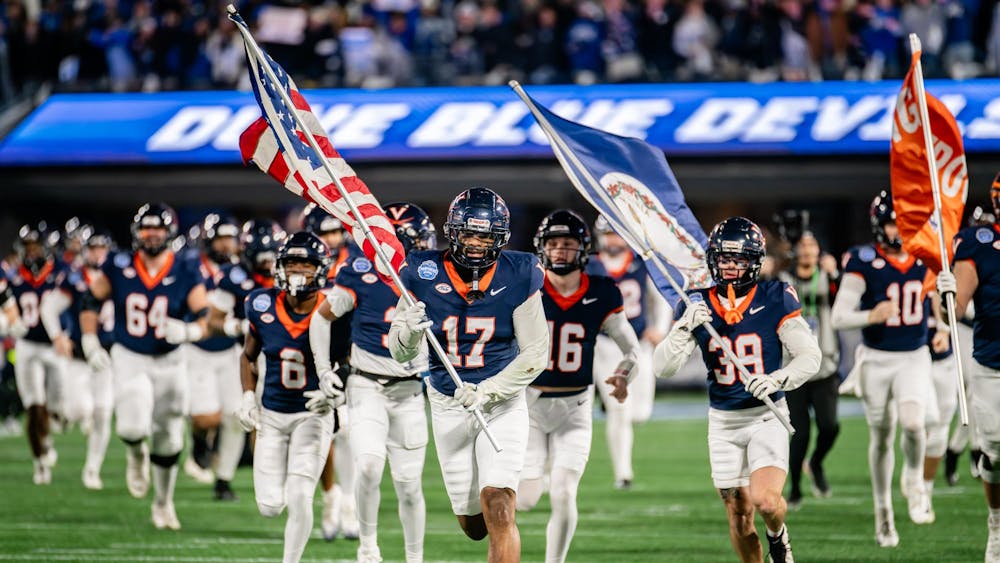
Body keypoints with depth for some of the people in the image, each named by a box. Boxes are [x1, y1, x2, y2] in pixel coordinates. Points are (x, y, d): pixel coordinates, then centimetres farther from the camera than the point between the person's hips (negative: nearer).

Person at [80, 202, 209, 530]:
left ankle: (163, 503, 31)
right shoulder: (118, 269, -6)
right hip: (129, 359, -1)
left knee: (168, 441, 10)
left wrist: (188, 331, -32)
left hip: (169, 363, 1)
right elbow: (91, 302, 6)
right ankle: (136, 454, 15)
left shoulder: (186, 275, -9)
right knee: (133, 426, -23)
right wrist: (90, 341, -3)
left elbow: (204, 321, -10)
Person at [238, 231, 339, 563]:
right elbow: (248, 357, 10)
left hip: (313, 415, -3)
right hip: (272, 415, 3)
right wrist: (248, 397, -2)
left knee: (299, 499, -14)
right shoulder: (263, 306, -7)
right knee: (269, 507, 2)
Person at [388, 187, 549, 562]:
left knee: (498, 510, -17)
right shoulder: (425, 275, -10)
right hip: (449, 405, 2)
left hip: (503, 402, -2)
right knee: (473, 523, 11)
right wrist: (409, 332, -28)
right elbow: (400, 354, -4)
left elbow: (536, 354, -10)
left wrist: (486, 391, -21)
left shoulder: (518, 278, -13)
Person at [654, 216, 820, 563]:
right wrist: (685, 329, -23)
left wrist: (778, 379, -25)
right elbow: (661, 367, -6)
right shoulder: (697, 307, 0)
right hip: (723, 421, 3)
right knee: (739, 517, 6)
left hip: (766, 416, -3)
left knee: (765, 500, -21)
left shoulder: (775, 300, -6)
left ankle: (778, 535, 13)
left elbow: (810, 356, -7)